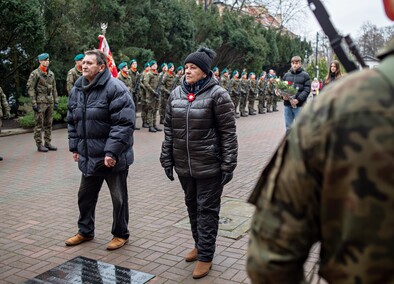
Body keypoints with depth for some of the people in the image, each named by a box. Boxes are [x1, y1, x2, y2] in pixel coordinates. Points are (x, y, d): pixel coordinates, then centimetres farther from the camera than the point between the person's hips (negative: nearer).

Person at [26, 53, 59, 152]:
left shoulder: (51, 73, 13)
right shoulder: (35, 73, -5)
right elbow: (30, 88, -8)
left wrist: (56, 101, 11)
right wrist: (34, 103, -14)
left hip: (50, 102, 6)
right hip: (40, 102, -6)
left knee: (48, 124, 9)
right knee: (39, 124, -2)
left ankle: (48, 143, 17)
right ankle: (39, 145, 3)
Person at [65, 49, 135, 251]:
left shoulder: (115, 88, -17)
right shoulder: (77, 89, 8)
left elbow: (124, 123, -22)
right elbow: (72, 121, 18)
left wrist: (112, 151, -24)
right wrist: (75, 147, 13)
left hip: (113, 158, -7)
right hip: (88, 156, 7)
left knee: (118, 198, 8)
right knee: (85, 195, 19)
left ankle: (121, 234, 27)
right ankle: (85, 231, 38)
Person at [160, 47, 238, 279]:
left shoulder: (217, 94, -10)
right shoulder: (176, 94, 6)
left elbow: (228, 132, -11)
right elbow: (169, 129, 11)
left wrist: (228, 165, -13)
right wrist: (167, 159, 8)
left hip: (209, 165, -5)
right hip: (183, 165, 6)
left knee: (207, 209, 5)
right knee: (192, 206, 18)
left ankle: (206, 256, 17)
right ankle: (199, 244, 37)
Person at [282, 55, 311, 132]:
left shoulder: (305, 75, 1)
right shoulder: (286, 75, 12)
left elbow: (307, 89, -6)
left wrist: (298, 99, -18)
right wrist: (283, 95, -7)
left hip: (299, 105, -3)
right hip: (287, 104, 4)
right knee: (288, 127, 10)